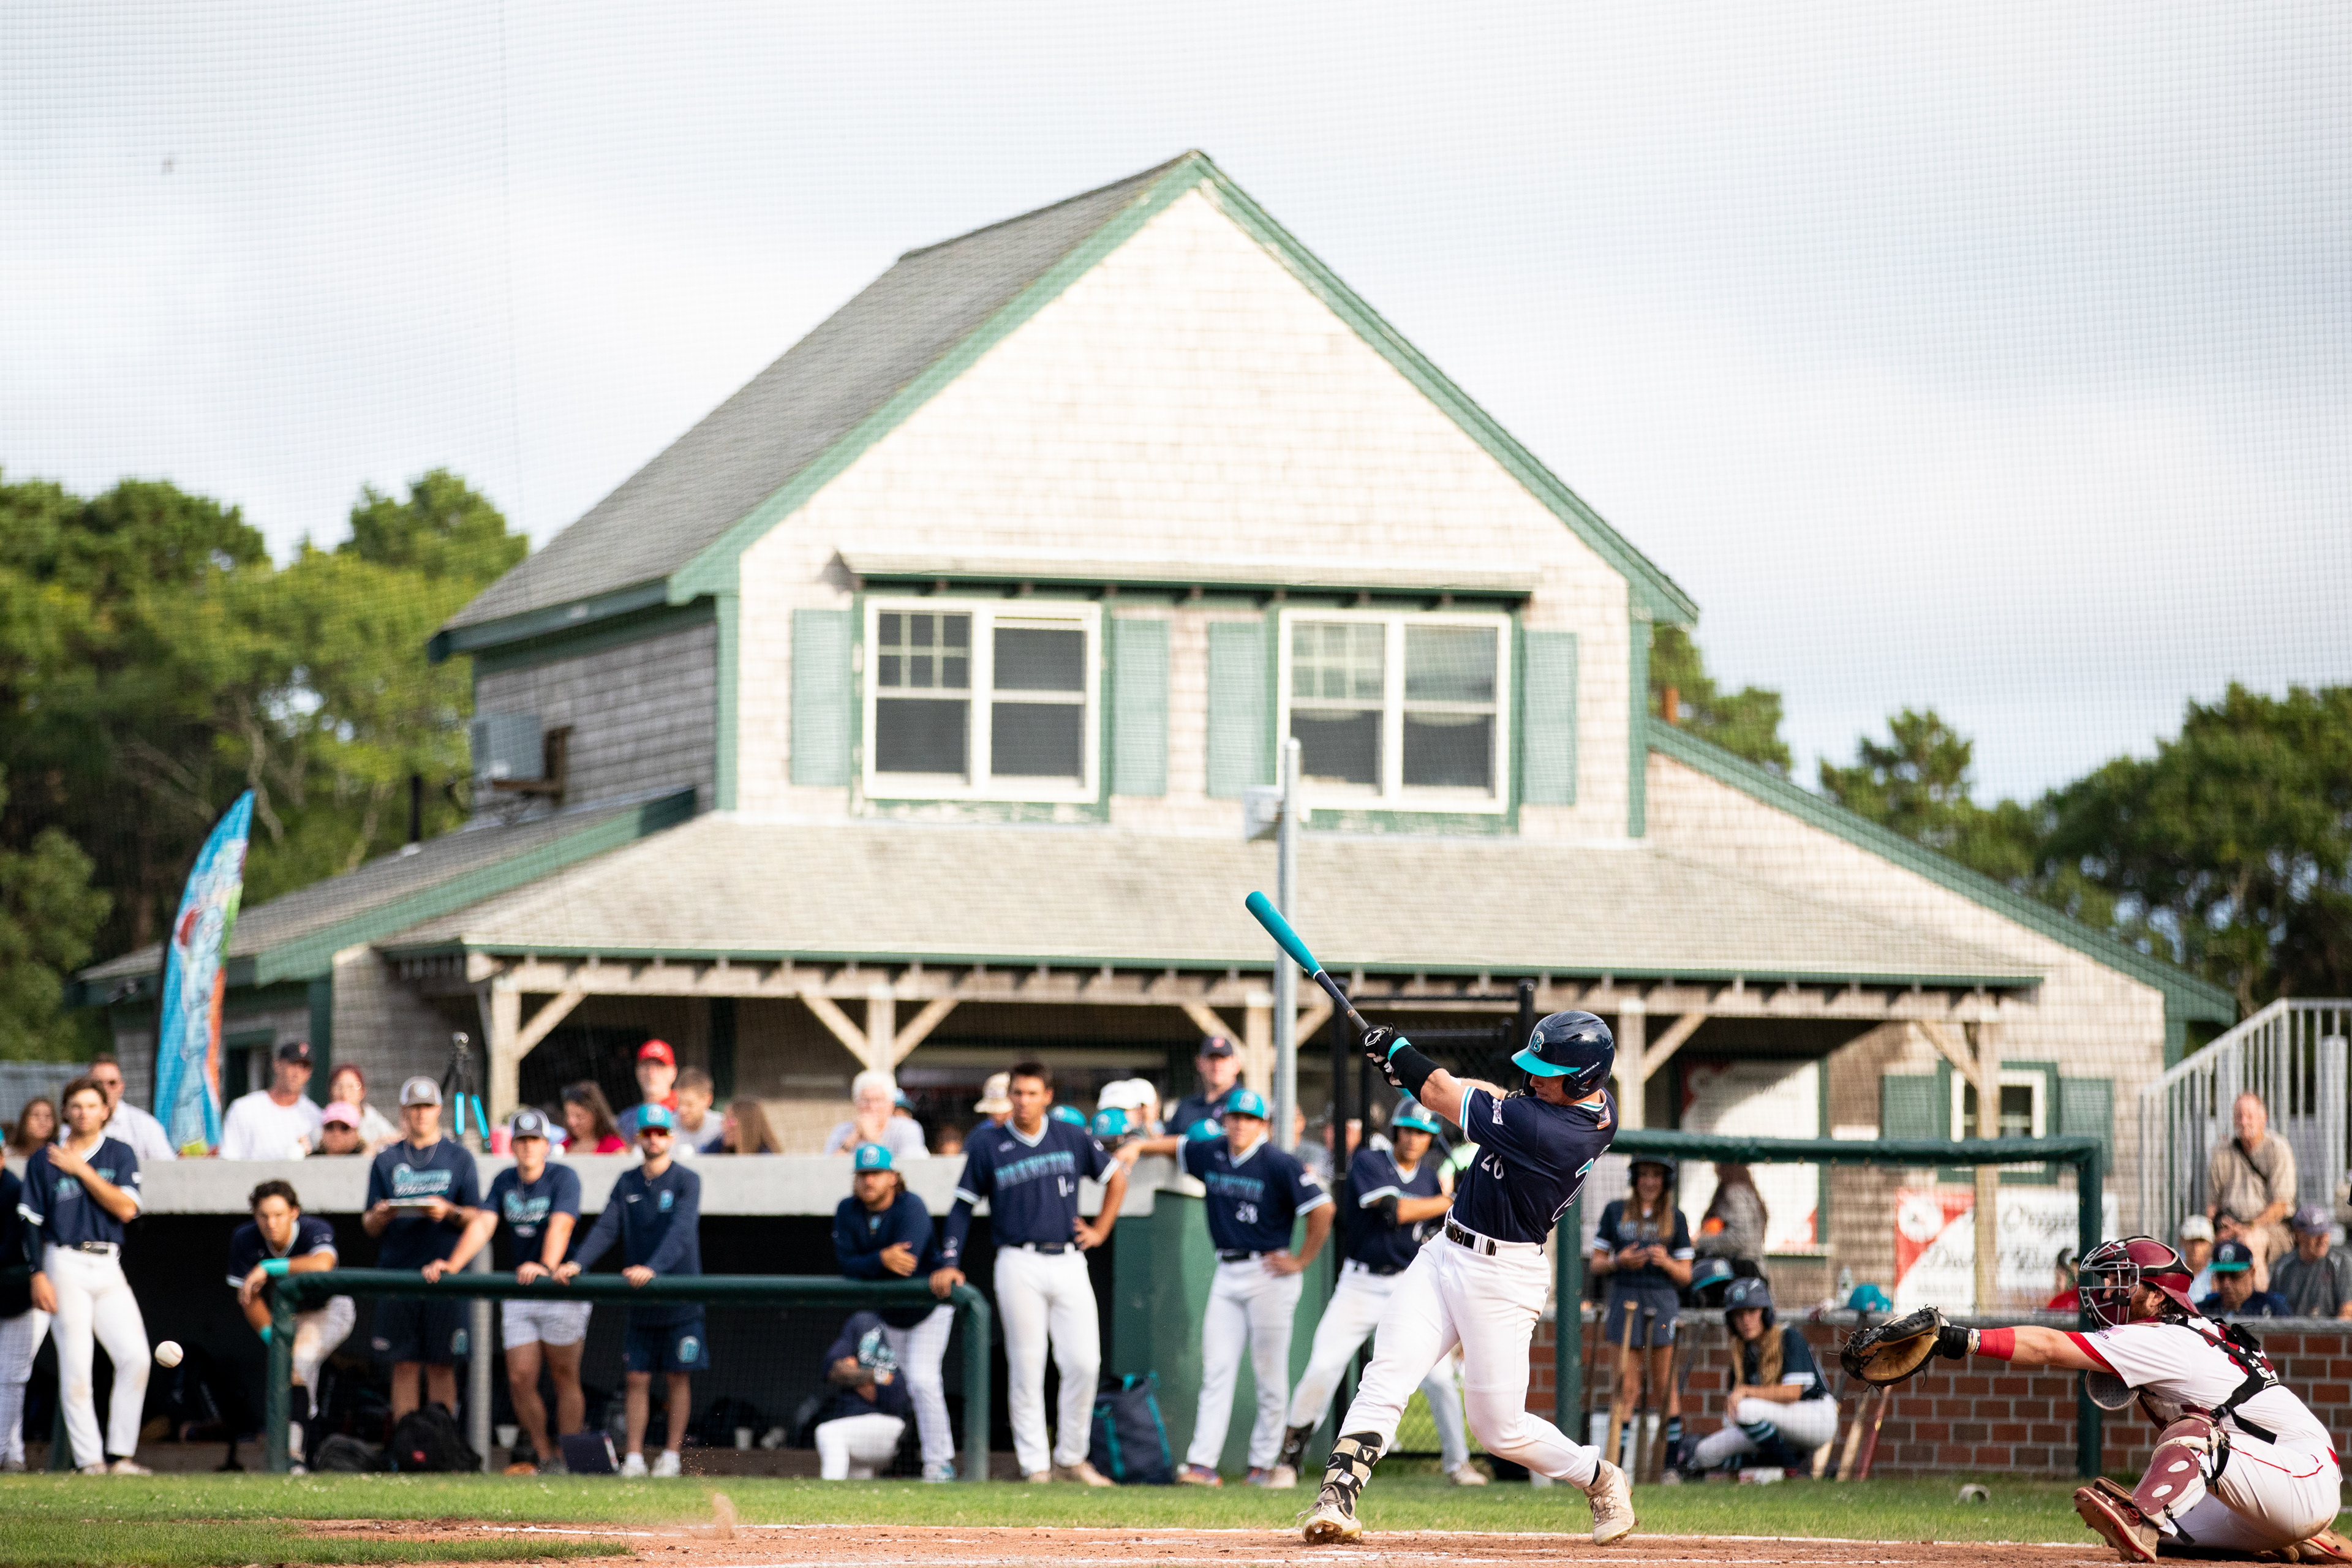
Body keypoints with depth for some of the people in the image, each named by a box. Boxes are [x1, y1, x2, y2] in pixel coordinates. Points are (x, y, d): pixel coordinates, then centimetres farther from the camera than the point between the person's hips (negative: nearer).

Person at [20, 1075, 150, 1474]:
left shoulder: (120, 1155, 9)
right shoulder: (44, 1160, 6)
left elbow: (126, 1209, -5)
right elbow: (32, 1221, 4)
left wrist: (82, 1171, -8)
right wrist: (38, 1275, -6)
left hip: (109, 1268, 2)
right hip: (65, 1265, -2)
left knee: (135, 1356, -10)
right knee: (76, 1366, -7)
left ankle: (120, 1455, -5)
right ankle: (88, 1460, -4)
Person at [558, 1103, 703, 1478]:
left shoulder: (686, 1181, -6)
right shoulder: (628, 1182, 8)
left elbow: (680, 1232, -20)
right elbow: (606, 1229, 1)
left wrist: (653, 1268, -36)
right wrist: (577, 1263, -17)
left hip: (680, 1300, -4)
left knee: (678, 1377, 3)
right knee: (638, 1378, 3)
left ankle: (671, 1455, 10)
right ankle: (634, 1457, 5)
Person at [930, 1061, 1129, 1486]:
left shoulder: (1073, 1138, 8)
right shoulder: (987, 1144, 2)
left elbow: (1116, 1178, 21)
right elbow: (963, 1206, 5)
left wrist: (1100, 1230, 13)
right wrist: (949, 1262, -4)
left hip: (1070, 1264, 2)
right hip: (1020, 1266, -2)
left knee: (1084, 1363, -4)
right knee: (1026, 1367, -2)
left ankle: (1070, 1458, 9)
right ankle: (1036, 1466, 2)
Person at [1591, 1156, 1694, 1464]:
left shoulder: (1675, 1219, 9)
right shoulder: (1615, 1212, 10)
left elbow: (1685, 1275, 8)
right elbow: (1597, 1263, 10)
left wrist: (1666, 1262, -11)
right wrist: (1619, 1262, -9)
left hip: (1663, 1299, 0)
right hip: (1625, 1298, 0)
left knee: (1664, 1384, -2)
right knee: (1626, 1384, -3)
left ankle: (1674, 1449, -1)